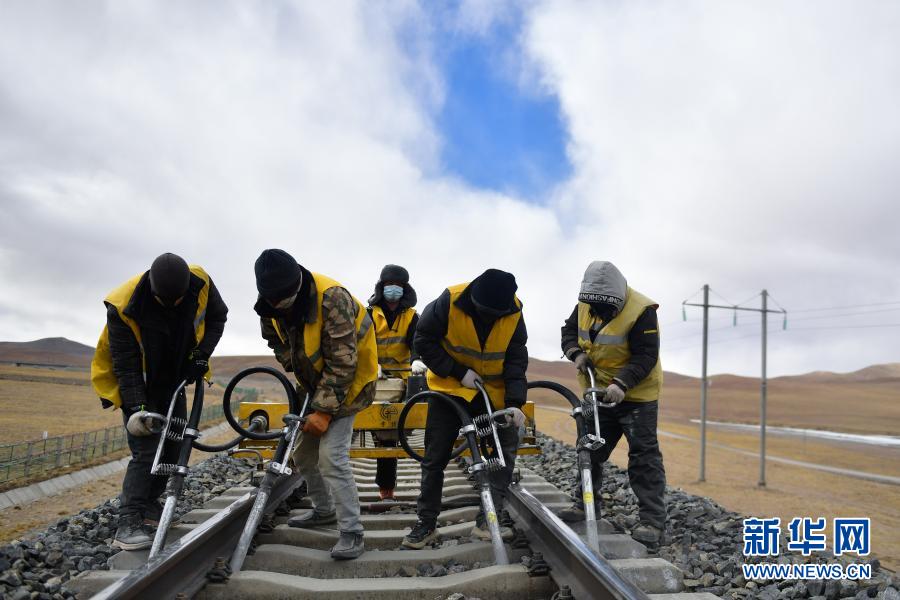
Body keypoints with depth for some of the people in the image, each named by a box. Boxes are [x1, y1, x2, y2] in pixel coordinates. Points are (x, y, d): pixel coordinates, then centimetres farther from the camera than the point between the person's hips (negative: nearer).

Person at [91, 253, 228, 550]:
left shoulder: (200, 282, -23)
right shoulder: (123, 306, -33)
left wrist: (202, 354, -12)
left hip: (175, 379, 5)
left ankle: (149, 503, 24)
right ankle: (128, 523, -10)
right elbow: (124, 363, -26)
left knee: (176, 445, 7)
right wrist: (136, 407, -30)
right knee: (147, 450, -15)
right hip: (137, 384, -5)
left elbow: (217, 316, -2)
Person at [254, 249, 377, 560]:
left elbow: (343, 362, -31)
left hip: (344, 383, -7)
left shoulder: (332, 298, -33)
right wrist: (295, 370, -1)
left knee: (331, 455, -18)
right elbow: (276, 340, 10)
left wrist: (325, 410, -28)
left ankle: (352, 532, -9)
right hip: (313, 384, 8)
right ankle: (324, 510, 34)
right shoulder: (272, 304, -10)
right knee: (303, 452, 13)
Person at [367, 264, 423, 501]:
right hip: (374, 375, -1)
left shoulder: (411, 316, 8)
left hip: (400, 375, 1)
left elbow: (416, 341, -7)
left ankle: (386, 485, 10)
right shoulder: (370, 314, 5)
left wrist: (416, 360, -30)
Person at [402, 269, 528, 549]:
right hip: (451, 386, -2)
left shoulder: (513, 312, -16)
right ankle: (426, 523, 13)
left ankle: (487, 520, 1)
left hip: (493, 391, 2)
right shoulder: (450, 302, -24)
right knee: (435, 456, 1)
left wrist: (514, 402, -21)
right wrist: (459, 372, -21)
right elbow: (424, 340, -15)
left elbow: (516, 360, -10)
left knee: (508, 447, -7)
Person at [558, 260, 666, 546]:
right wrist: (576, 353, -13)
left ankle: (653, 521, -3)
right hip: (598, 392, 7)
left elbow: (646, 356, -25)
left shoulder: (641, 311, -22)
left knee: (644, 455, -7)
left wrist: (621, 383, -37)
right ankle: (586, 505, 30)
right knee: (592, 449, 15)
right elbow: (569, 330, 8)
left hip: (635, 395, -7)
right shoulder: (585, 305, -2)